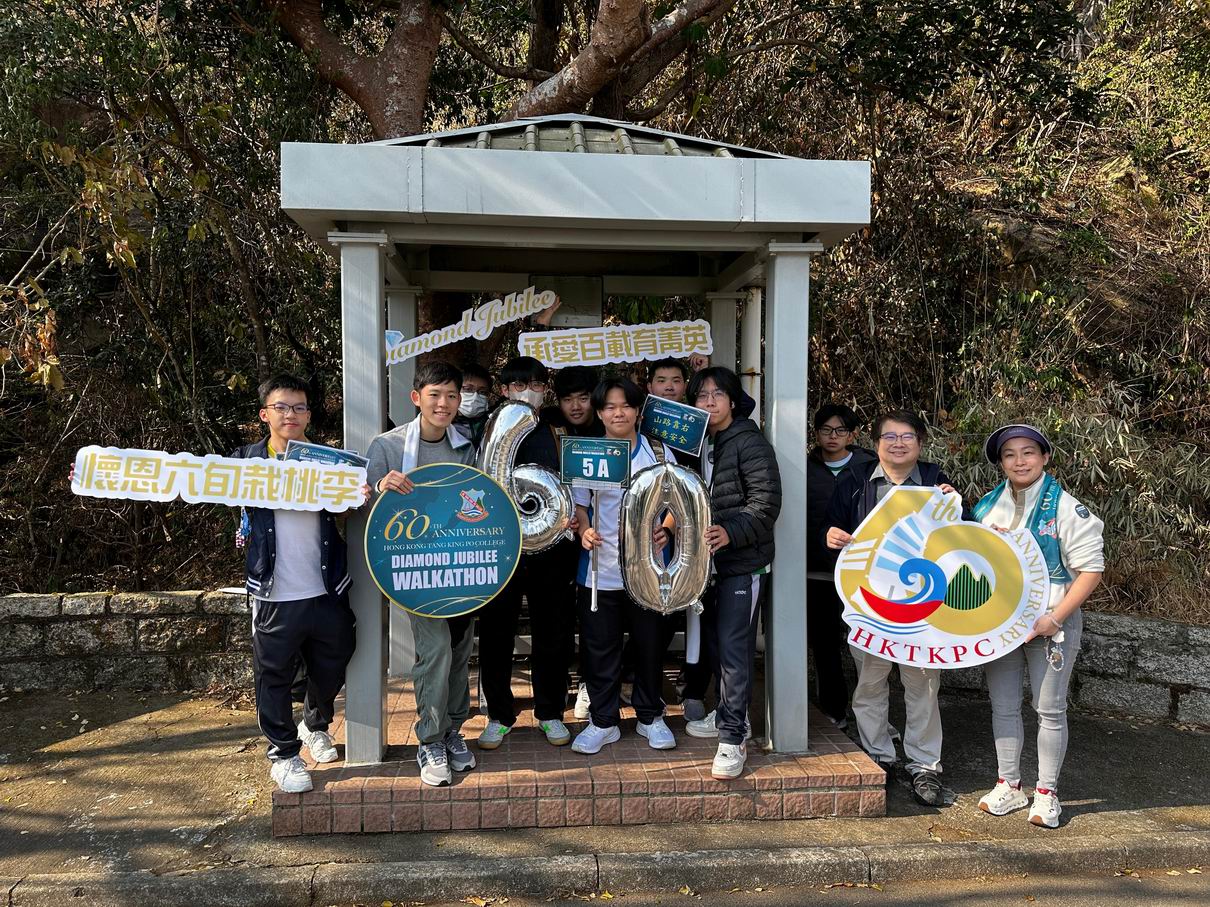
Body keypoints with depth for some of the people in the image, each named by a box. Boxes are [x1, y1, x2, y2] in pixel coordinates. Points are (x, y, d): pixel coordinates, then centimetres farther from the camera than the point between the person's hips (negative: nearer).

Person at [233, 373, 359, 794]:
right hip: (275, 597, -2)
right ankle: (283, 753, 29)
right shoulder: (247, 461, -1)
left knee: (330, 670, 17)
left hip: (327, 592, 2)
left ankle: (316, 727, 45)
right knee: (274, 677, 9)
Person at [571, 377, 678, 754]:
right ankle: (602, 721, 21)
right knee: (600, 648, 6)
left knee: (650, 644, 11)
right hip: (600, 571, 0)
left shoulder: (658, 452, 3)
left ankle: (650, 717, 28)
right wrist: (584, 531, -15)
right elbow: (579, 504, 5)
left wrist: (666, 529, -13)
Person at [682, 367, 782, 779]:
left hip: (744, 562, -8)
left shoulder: (750, 442, -8)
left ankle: (733, 737, -3)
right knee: (715, 643, 15)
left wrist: (731, 532, -27)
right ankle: (730, 714, 31)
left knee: (733, 646, -9)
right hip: (708, 560, 8)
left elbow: (766, 502, -16)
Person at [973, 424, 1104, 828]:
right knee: (1003, 706, 11)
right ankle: (1009, 786, 26)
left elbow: (1090, 569, -12)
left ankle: (1046, 793, 21)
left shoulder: (1065, 508, -10)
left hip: (1051, 624, -4)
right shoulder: (988, 506, 6)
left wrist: (1054, 619, -18)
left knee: (1050, 710, 6)